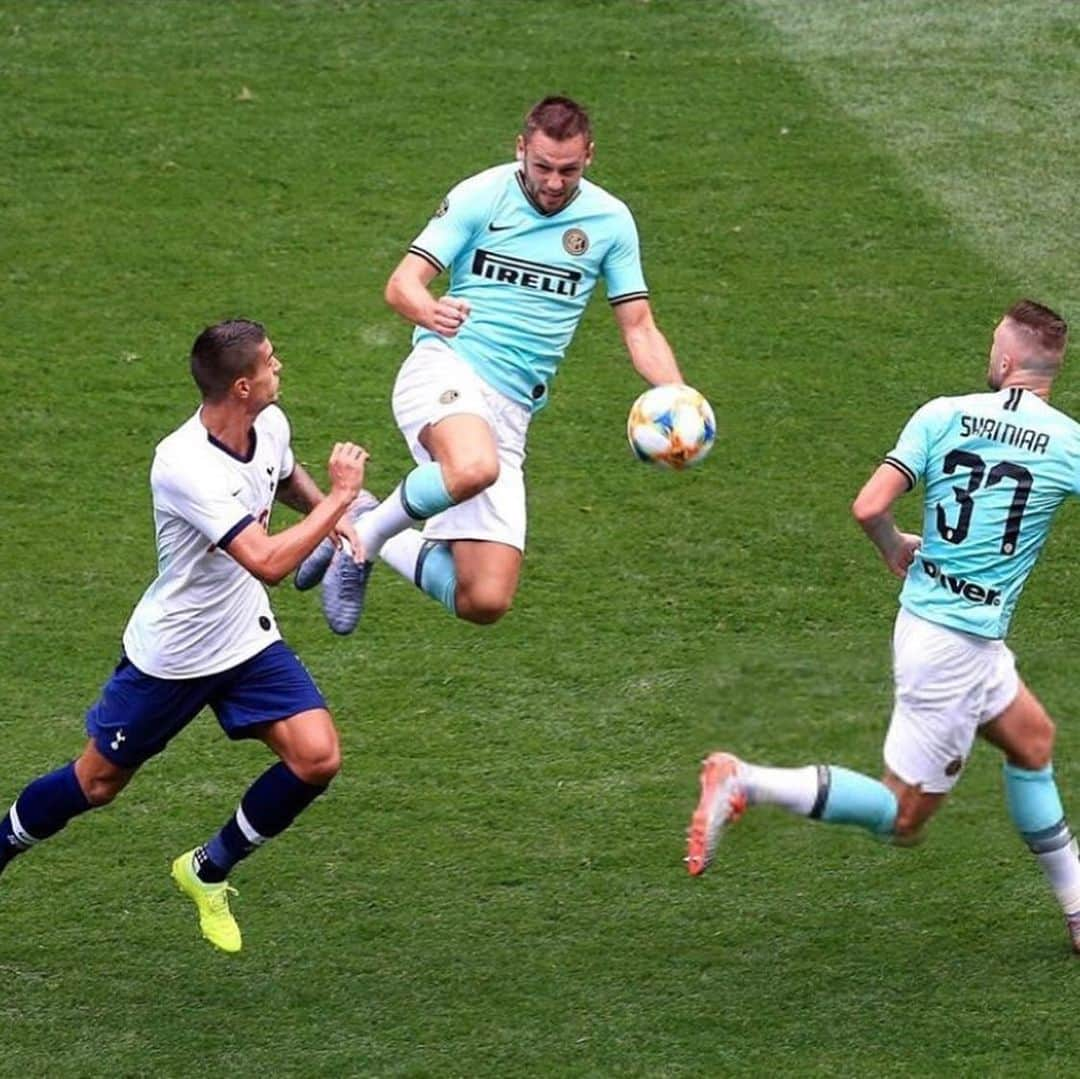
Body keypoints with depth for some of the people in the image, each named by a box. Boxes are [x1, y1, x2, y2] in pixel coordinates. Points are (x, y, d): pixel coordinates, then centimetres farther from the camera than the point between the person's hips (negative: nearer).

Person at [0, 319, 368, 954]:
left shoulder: (271, 425, -8)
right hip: (170, 656, -6)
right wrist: (339, 496, -30)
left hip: (250, 640, 6)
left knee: (317, 758, -10)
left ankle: (209, 872, 11)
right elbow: (269, 563, -37)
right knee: (97, 783, 8)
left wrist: (331, 514, 3)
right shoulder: (185, 466, -33)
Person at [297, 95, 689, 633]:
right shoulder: (480, 196, -1)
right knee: (474, 467, -42)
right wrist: (429, 310, -30)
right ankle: (367, 530, -13)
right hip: (445, 370, -4)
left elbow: (638, 329, 11)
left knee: (485, 603, -6)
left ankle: (388, 546, 22)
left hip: (511, 410, 4)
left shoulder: (610, 221, 8)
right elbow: (401, 284, -5)